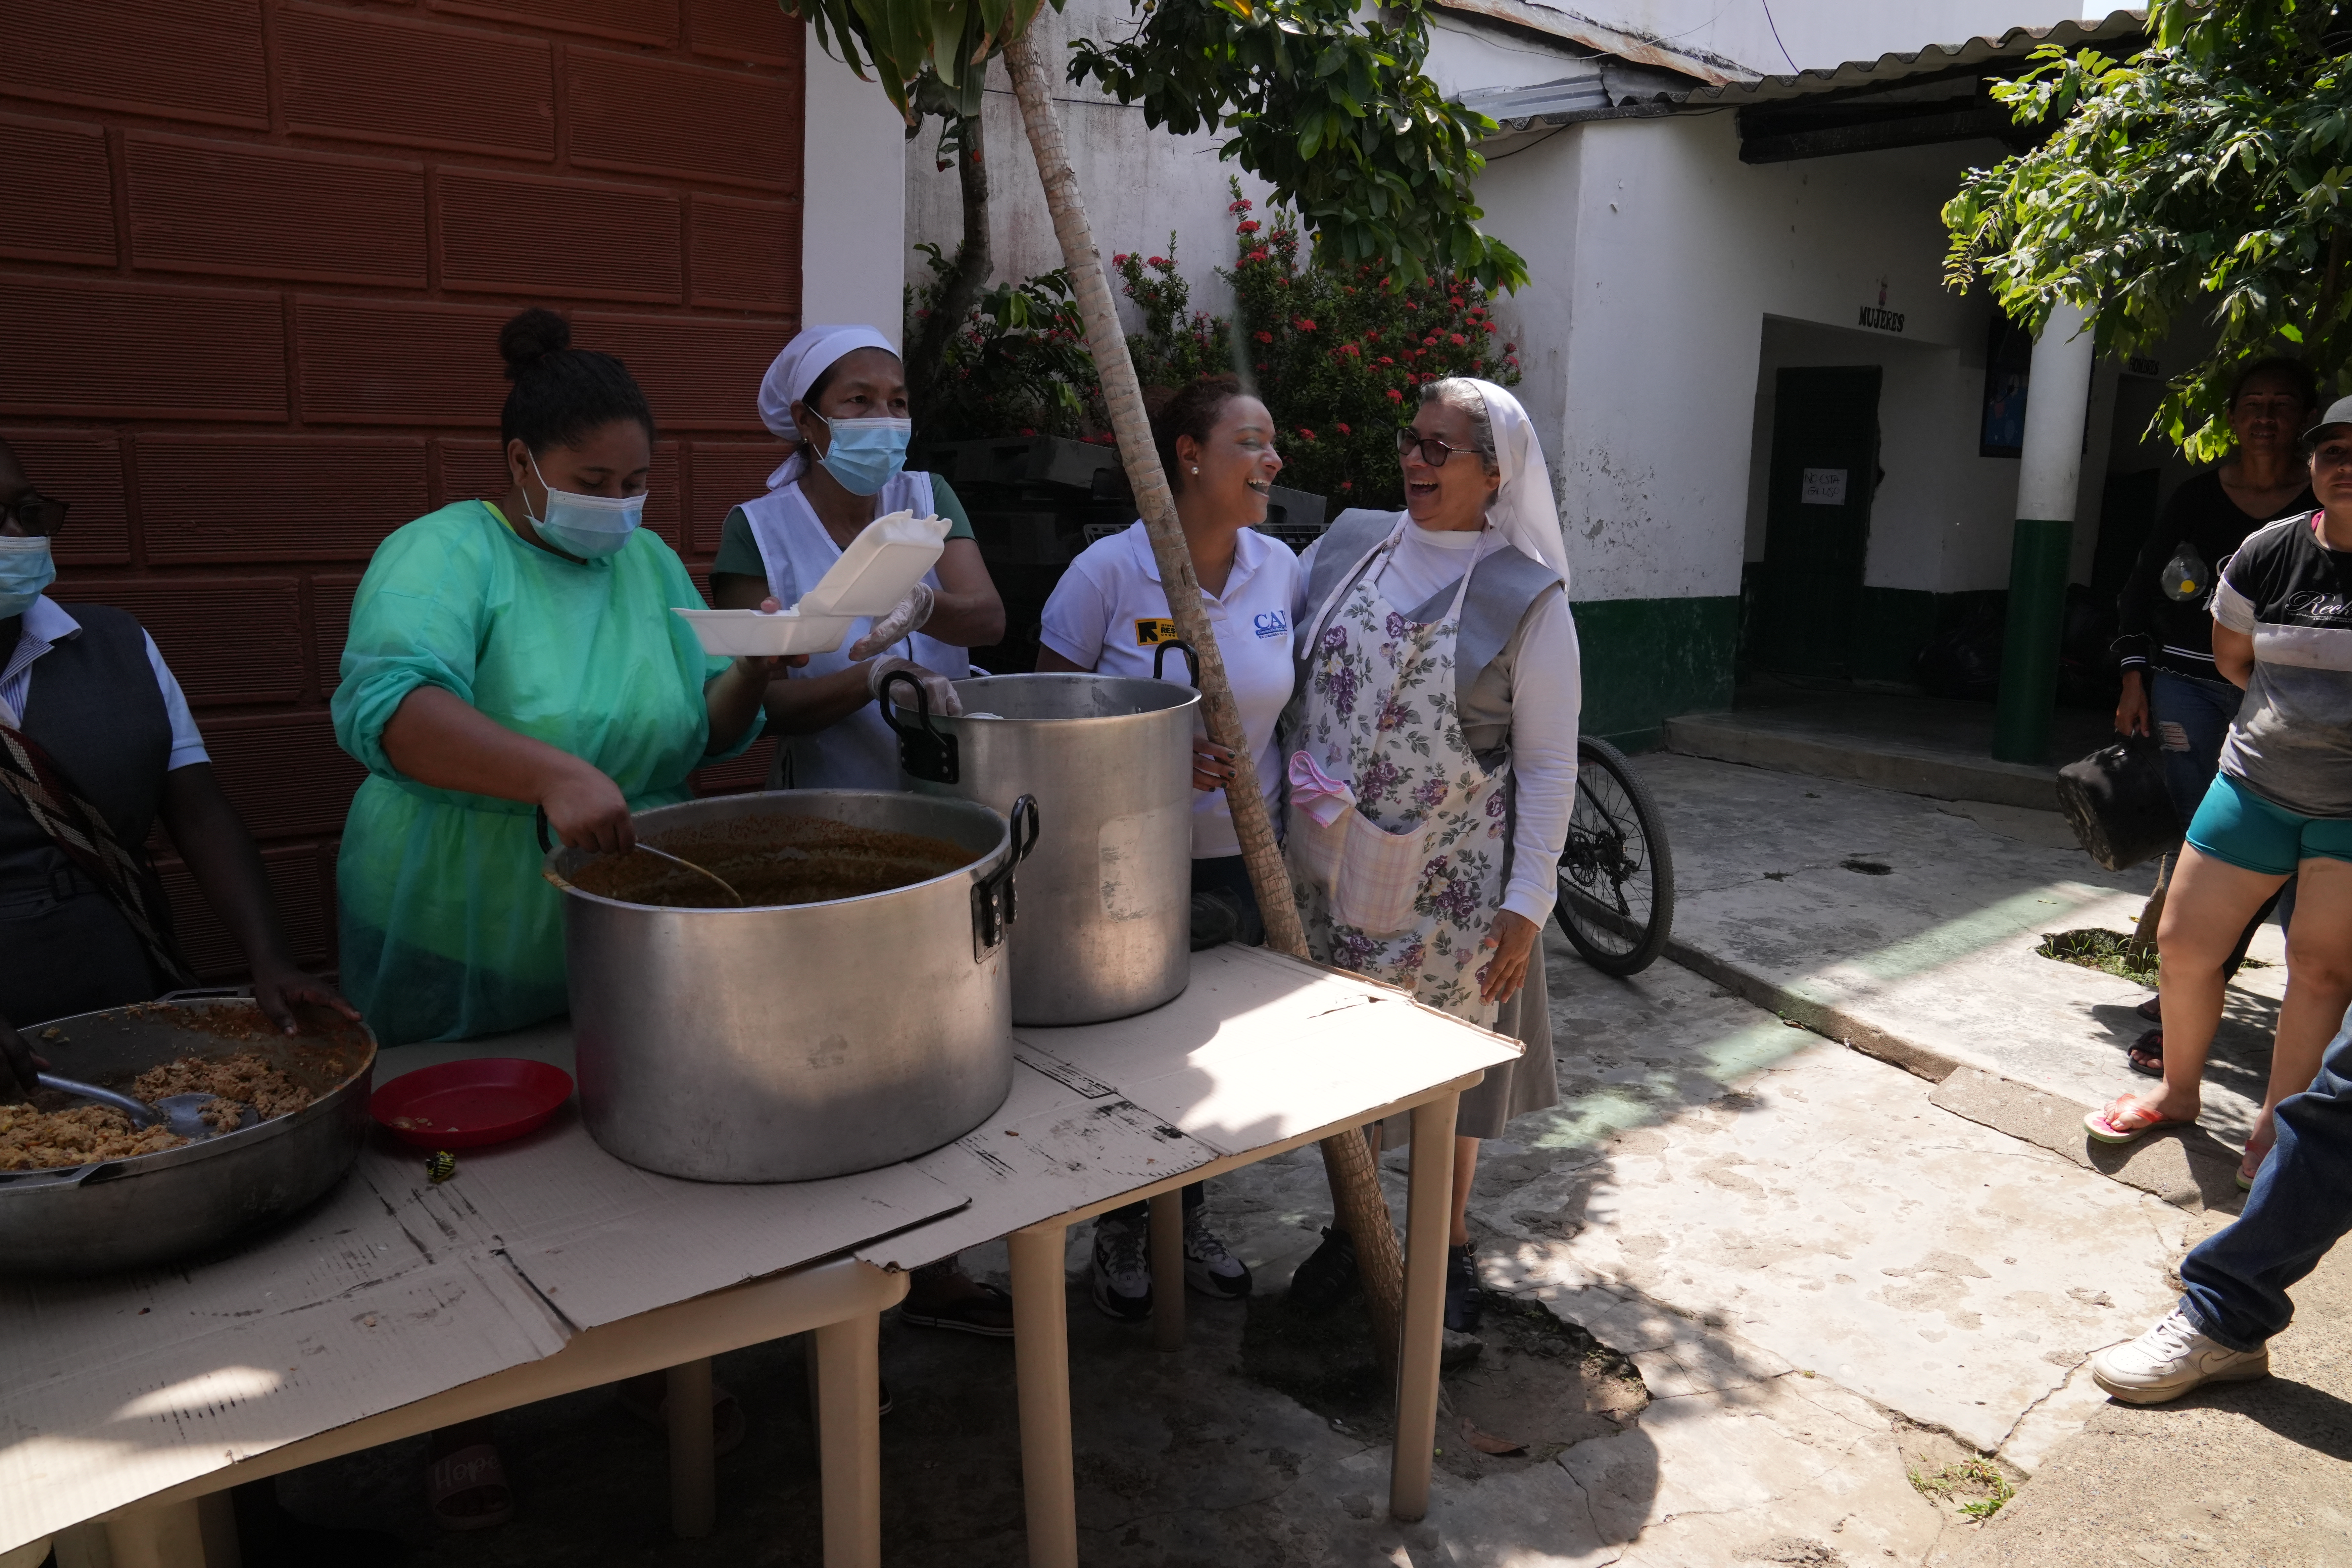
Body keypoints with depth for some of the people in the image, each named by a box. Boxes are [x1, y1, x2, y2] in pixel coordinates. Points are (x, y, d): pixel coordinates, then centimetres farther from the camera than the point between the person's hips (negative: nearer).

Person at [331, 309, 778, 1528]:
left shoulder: (651, 563, 5)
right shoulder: (444, 555, -14)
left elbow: (707, 736, 8)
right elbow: (382, 701, -33)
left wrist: (752, 674, -14)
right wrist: (554, 772, -45)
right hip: (456, 957, -5)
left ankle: (648, 1358, 39)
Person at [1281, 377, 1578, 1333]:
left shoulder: (1526, 597, -8)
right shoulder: (1345, 548, 4)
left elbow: (1548, 766, -7)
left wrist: (1527, 901, -11)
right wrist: (1297, 773, -5)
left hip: (1450, 884, -3)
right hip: (1331, 868, 4)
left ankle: (1449, 1247, 33)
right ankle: (1350, 1228, 37)